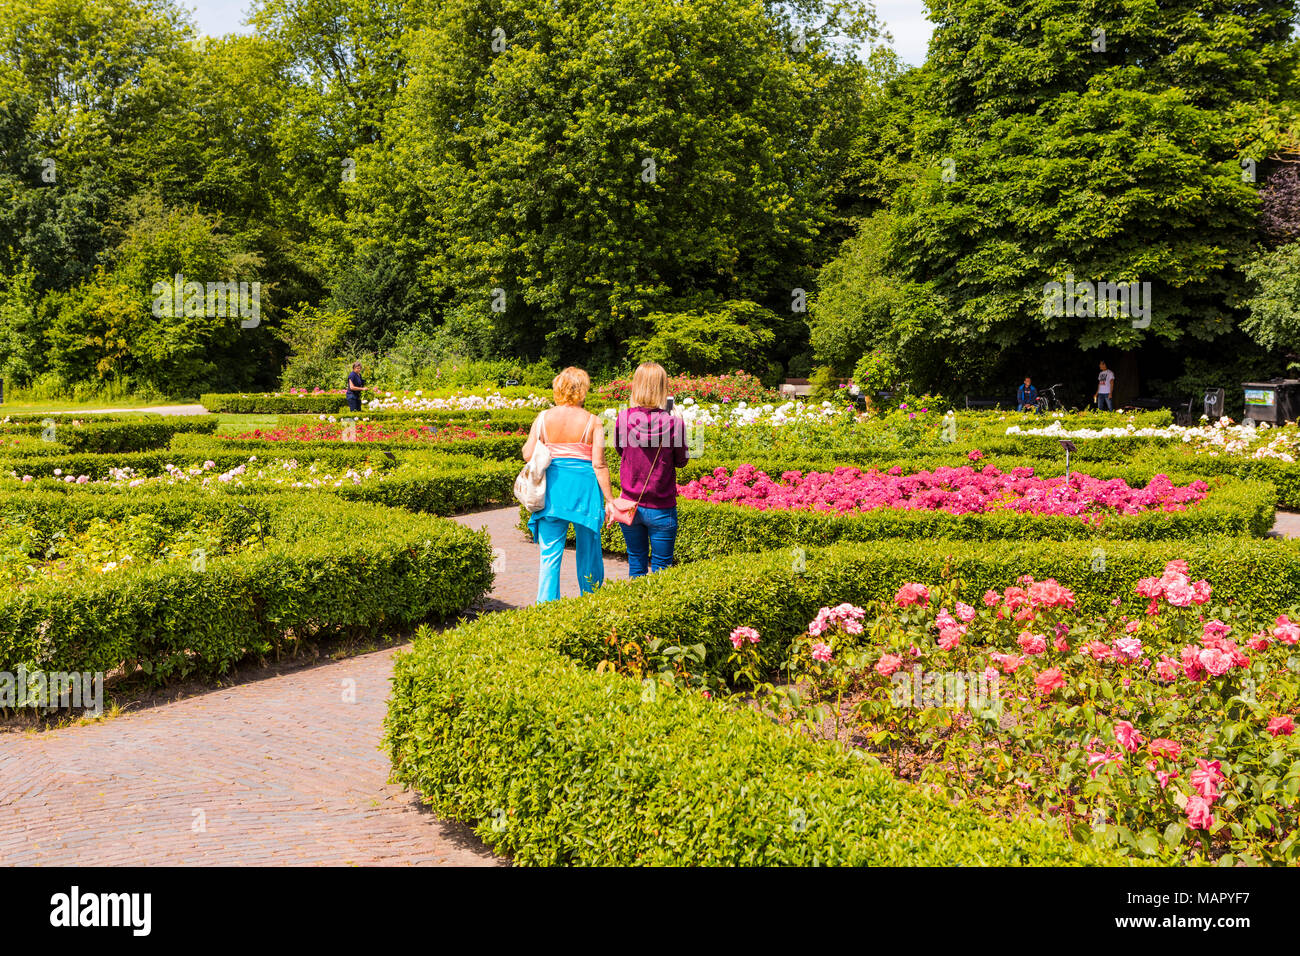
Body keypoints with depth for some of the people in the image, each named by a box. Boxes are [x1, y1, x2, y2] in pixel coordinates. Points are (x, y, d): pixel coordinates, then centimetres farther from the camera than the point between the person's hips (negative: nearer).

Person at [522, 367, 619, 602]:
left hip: (552, 488, 1)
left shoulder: (543, 418, 0)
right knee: (588, 552, 13)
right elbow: (599, 464, -8)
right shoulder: (592, 422, -5)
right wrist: (609, 499, -3)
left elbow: (528, 455, 0)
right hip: (584, 488, -1)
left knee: (550, 554, 5)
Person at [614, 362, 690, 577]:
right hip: (661, 509, -2)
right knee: (660, 570, 9)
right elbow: (681, 460, 1)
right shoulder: (674, 423, -15)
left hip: (630, 505, 2)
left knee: (636, 565, 15)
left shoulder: (623, 419, -8)